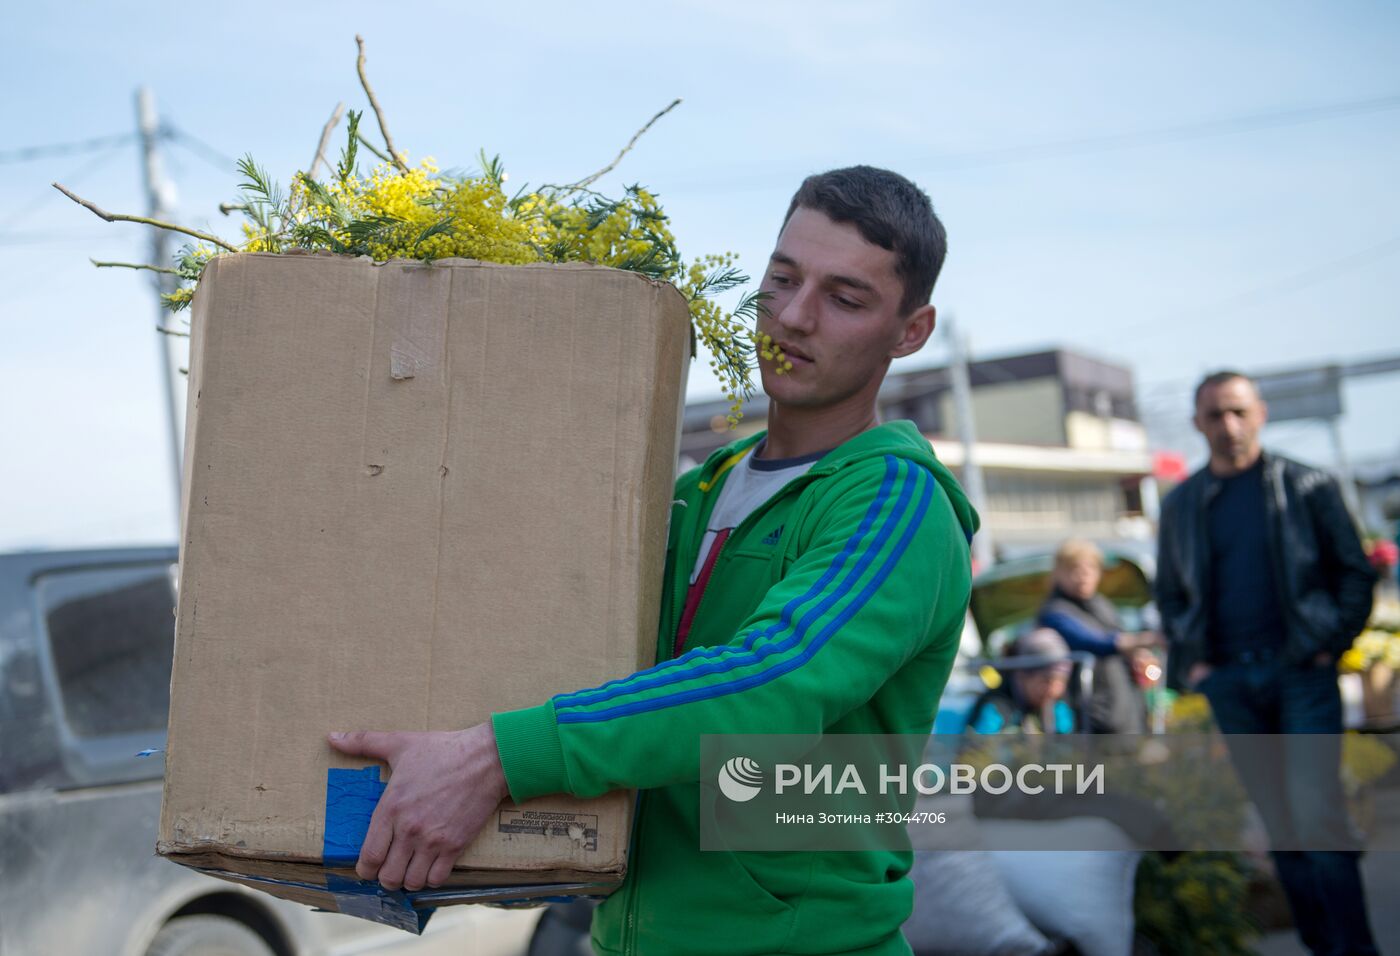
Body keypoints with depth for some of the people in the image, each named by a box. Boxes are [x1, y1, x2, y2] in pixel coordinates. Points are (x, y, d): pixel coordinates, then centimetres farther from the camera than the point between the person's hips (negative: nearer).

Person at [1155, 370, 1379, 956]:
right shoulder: (1181, 504, 10)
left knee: (1316, 813, -12)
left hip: (1303, 671, -3)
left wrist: (1331, 643, -5)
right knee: (1279, 822, 7)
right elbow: (1170, 594, 17)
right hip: (1229, 681, 3)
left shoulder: (1307, 487, 3)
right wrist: (1191, 661, 5)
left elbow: (1355, 571, 5)